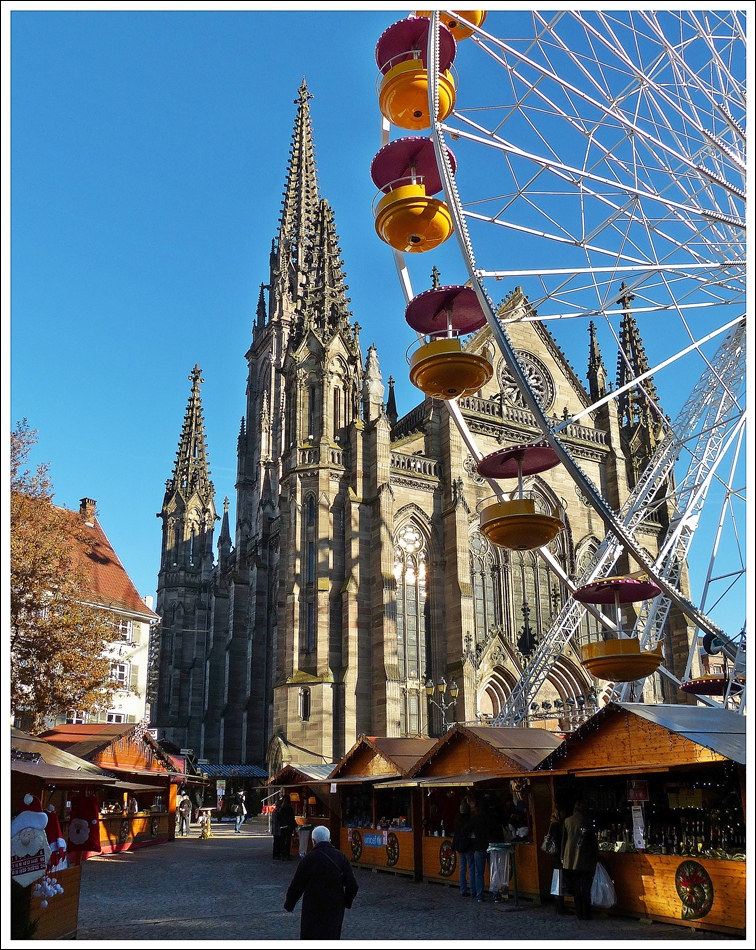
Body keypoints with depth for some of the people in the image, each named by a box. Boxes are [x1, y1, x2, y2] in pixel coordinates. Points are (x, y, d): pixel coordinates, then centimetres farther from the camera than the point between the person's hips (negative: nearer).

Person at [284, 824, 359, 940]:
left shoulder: (309, 859, -11)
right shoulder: (341, 857, 1)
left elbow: (297, 884, -5)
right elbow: (352, 885, 1)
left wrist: (289, 904, 8)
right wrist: (346, 902, 16)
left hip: (314, 909, -4)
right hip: (335, 908, 4)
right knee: (332, 937, 16)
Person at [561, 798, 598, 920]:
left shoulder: (567, 821, 1)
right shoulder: (587, 821, -7)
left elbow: (564, 840, 6)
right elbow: (593, 840, -2)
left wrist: (562, 857, 14)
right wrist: (595, 856, 8)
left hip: (570, 859, 2)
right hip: (585, 859, -2)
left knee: (576, 888, 8)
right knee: (585, 888, 6)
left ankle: (580, 915, 10)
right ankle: (586, 914, 6)